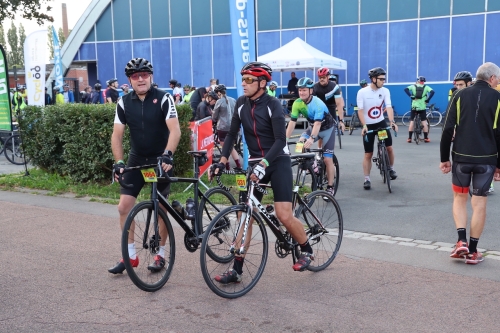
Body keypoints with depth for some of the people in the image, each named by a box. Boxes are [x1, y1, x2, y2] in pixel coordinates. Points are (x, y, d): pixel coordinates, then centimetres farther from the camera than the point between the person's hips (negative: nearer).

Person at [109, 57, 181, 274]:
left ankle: (160, 255, 17)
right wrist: (119, 161, -17)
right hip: (136, 159, 4)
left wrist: (167, 155, -38)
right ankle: (130, 255, 11)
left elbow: (175, 130, -23)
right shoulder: (124, 103, -3)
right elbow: (117, 135, -4)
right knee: (124, 206, -2)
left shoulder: (164, 99, -14)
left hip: (160, 159, -3)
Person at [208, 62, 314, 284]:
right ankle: (236, 270, 6)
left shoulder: (273, 105, -15)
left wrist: (262, 165, -33)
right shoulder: (241, 103, 0)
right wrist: (222, 161, -7)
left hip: (277, 162, -5)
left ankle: (306, 250, 15)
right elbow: (232, 134, 4)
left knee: (284, 215, -13)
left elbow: (280, 140, -22)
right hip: (254, 162, 5)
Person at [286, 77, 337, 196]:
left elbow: (317, 123, -42)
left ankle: (330, 188, 2)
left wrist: (312, 138, -57)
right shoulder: (297, 103, -17)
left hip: (327, 129, -5)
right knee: (301, 142, -23)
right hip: (313, 127, 5)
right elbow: (292, 122, -18)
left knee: (327, 159, -8)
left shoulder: (318, 104, -32)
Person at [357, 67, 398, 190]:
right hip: (368, 125, -2)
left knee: (389, 147, -5)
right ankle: (367, 179, 9)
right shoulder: (362, 92, -14)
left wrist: (392, 122, -31)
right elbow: (360, 110, -16)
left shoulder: (385, 91, -7)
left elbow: (389, 107, -17)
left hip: (381, 123, 2)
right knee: (368, 154, 0)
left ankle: (391, 169, 21)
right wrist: (364, 126, -27)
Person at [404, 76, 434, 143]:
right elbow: (432, 92, -12)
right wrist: (427, 100, -6)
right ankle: (426, 138, 8)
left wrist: (411, 96, -11)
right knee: (424, 122, 9)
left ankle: (409, 138, 2)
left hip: (414, 107, 0)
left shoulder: (413, 86, 6)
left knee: (412, 121, 6)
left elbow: (406, 89, -10)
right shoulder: (426, 87, 4)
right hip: (422, 107, 0)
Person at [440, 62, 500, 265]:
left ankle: (461, 241, 4)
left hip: (461, 157, 1)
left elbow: (448, 129, -3)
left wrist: (444, 158, 3)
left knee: (459, 197, 17)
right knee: (479, 203, 7)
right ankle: (472, 251, 11)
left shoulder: (460, 95, 1)